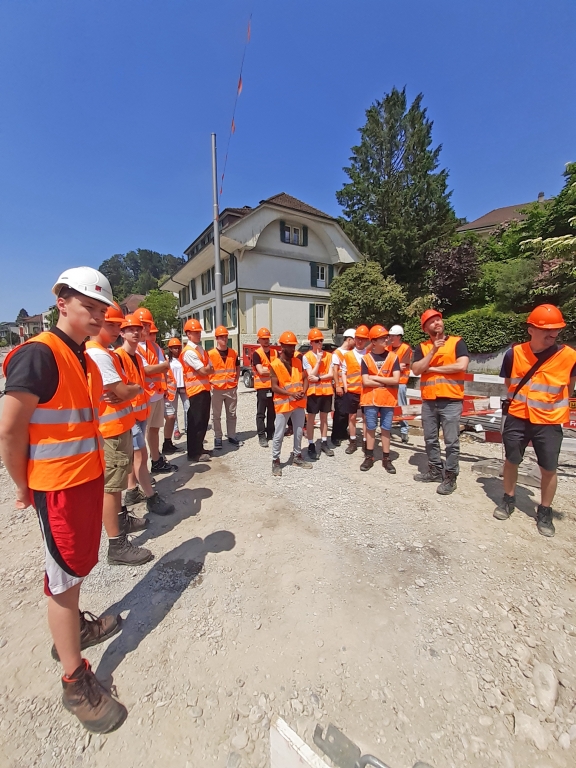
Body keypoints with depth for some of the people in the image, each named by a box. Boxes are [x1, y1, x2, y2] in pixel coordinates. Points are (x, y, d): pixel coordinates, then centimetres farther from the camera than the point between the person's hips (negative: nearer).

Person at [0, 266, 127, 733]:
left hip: (88, 478, 8)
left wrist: (97, 468, 12)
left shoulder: (87, 361, 9)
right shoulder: (39, 354, -17)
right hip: (58, 486, -8)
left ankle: (74, 628, 46)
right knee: (65, 579, 7)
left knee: (78, 567, 23)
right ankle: (75, 681, 26)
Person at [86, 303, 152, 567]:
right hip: (111, 429, -11)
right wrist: (138, 388, -3)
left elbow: (122, 385, 12)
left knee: (115, 480, 22)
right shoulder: (98, 355, -20)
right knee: (110, 485, -3)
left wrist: (128, 390, -10)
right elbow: (124, 391, -24)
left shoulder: (105, 353, 14)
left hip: (118, 426, 11)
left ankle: (122, 518, 39)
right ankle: (117, 545, 7)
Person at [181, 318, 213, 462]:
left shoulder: (201, 349, 15)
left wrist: (206, 370, -9)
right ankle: (194, 453, 9)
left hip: (205, 388, 9)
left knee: (204, 420, 14)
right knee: (195, 421, -1)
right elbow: (203, 371, -18)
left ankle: (199, 448, 26)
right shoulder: (189, 352, -14)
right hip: (196, 390, -9)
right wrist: (208, 369, 2)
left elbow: (211, 368, 11)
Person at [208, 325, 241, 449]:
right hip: (217, 389, -3)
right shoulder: (210, 354, -6)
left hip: (231, 389, 3)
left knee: (232, 414, 12)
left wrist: (236, 382, 8)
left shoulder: (234, 353, 6)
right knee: (216, 416, 6)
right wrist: (210, 383, -7)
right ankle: (218, 438, 18)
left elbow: (237, 369, 17)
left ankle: (232, 436, 24)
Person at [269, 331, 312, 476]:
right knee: (279, 435, 2)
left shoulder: (298, 362, 6)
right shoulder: (275, 365, -9)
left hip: (299, 403, 5)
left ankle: (297, 457, 31)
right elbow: (274, 387, -12)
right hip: (283, 404, -5)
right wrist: (291, 394, -22)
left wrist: (303, 392, -12)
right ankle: (275, 461, 16)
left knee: (299, 432, 15)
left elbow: (305, 379, 8)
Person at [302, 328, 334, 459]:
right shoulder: (306, 357, -7)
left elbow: (331, 374, -3)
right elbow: (311, 376, -14)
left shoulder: (328, 355, 3)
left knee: (324, 417, 13)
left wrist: (318, 378, -17)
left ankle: (324, 443, 24)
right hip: (313, 391, -3)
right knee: (310, 418, 2)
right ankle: (311, 445, 11)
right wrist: (319, 360, -16)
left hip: (326, 391, 3)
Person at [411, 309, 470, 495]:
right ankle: (435, 470, 30)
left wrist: (432, 369, -9)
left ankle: (450, 477, 15)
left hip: (451, 401, -4)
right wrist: (433, 351, -13)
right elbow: (416, 370, -5)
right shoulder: (421, 347, 9)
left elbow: (462, 366, -15)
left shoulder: (457, 342, 0)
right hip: (429, 401, 4)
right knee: (430, 439, 14)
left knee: (451, 442, 2)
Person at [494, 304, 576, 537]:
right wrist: (520, 402, 7)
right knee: (511, 461, 13)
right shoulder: (514, 353, -10)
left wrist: (556, 406, 16)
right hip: (517, 418, 1)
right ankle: (508, 500, 33)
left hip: (549, 422, 0)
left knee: (548, 469, 8)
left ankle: (545, 512, 29)